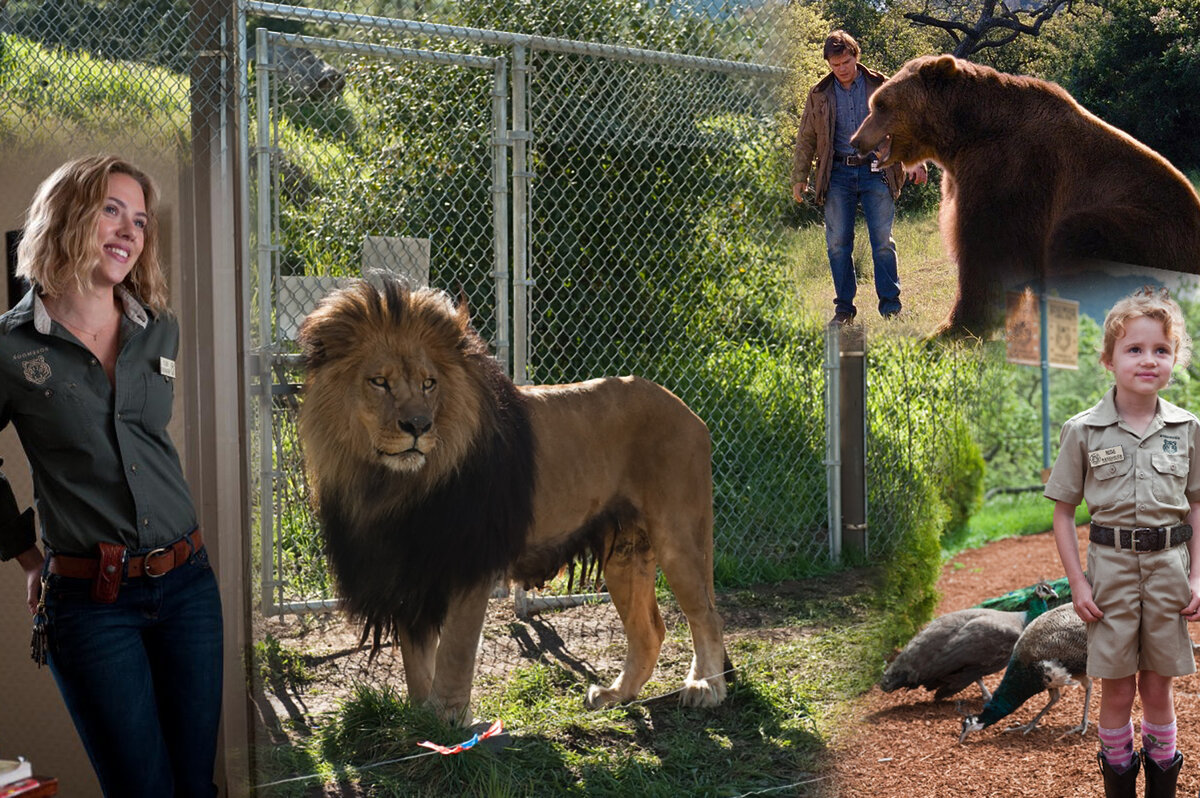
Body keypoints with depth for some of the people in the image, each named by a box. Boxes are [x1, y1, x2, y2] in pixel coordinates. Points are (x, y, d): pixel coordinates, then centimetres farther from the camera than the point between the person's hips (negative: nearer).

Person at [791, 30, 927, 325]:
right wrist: (799, 178, 10)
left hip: (876, 171, -2)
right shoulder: (819, 95, 9)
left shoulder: (881, 87, 4)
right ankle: (844, 308, 12)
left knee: (883, 242, -4)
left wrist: (915, 162, -5)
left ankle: (891, 307, 1)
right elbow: (806, 139, 15)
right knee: (838, 244, 2)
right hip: (838, 174, 2)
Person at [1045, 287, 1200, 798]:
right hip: (1111, 563, -1)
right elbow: (1063, 512, 0)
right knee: (1117, 688, 5)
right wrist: (1077, 582, -5)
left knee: (1158, 684, 10)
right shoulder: (1084, 431, -5)